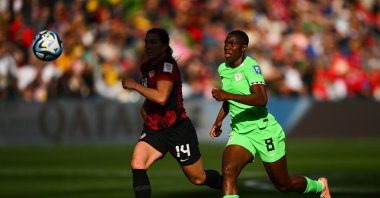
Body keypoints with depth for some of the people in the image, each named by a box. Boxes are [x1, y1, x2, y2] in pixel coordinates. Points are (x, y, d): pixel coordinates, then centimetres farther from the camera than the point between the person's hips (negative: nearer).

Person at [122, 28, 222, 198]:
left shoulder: (168, 65, -17)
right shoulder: (145, 67, 8)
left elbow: (161, 97, -30)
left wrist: (135, 85, -23)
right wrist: (144, 107, 13)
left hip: (178, 130, -7)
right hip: (153, 129, 7)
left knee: (198, 179, 7)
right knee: (137, 164, -21)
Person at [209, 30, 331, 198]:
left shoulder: (250, 66, -17)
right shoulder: (223, 69, 6)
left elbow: (261, 99, -33)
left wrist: (228, 95, -40)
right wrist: (219, 120, 16)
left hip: (264, 132, -6)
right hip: (240, 132, 6)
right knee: (228, 173, -23)